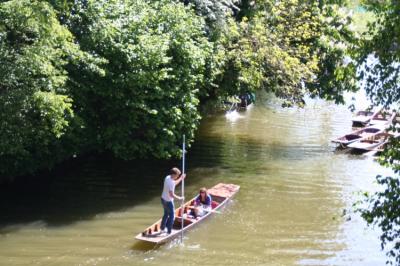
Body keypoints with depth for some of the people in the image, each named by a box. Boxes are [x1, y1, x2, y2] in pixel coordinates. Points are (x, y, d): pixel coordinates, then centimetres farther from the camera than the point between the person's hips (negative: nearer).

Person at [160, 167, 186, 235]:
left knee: (166, 214, 25)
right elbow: (171, 194, -31)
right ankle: (169, 232, 11)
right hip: (168, 201, -9)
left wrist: (181, 178, 19)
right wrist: (179, 198, -21)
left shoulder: (168, 177, -1)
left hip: (163, 199, 9)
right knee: (172, 216, 5)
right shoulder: (171, 182, -29)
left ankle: (162, 228, 36)